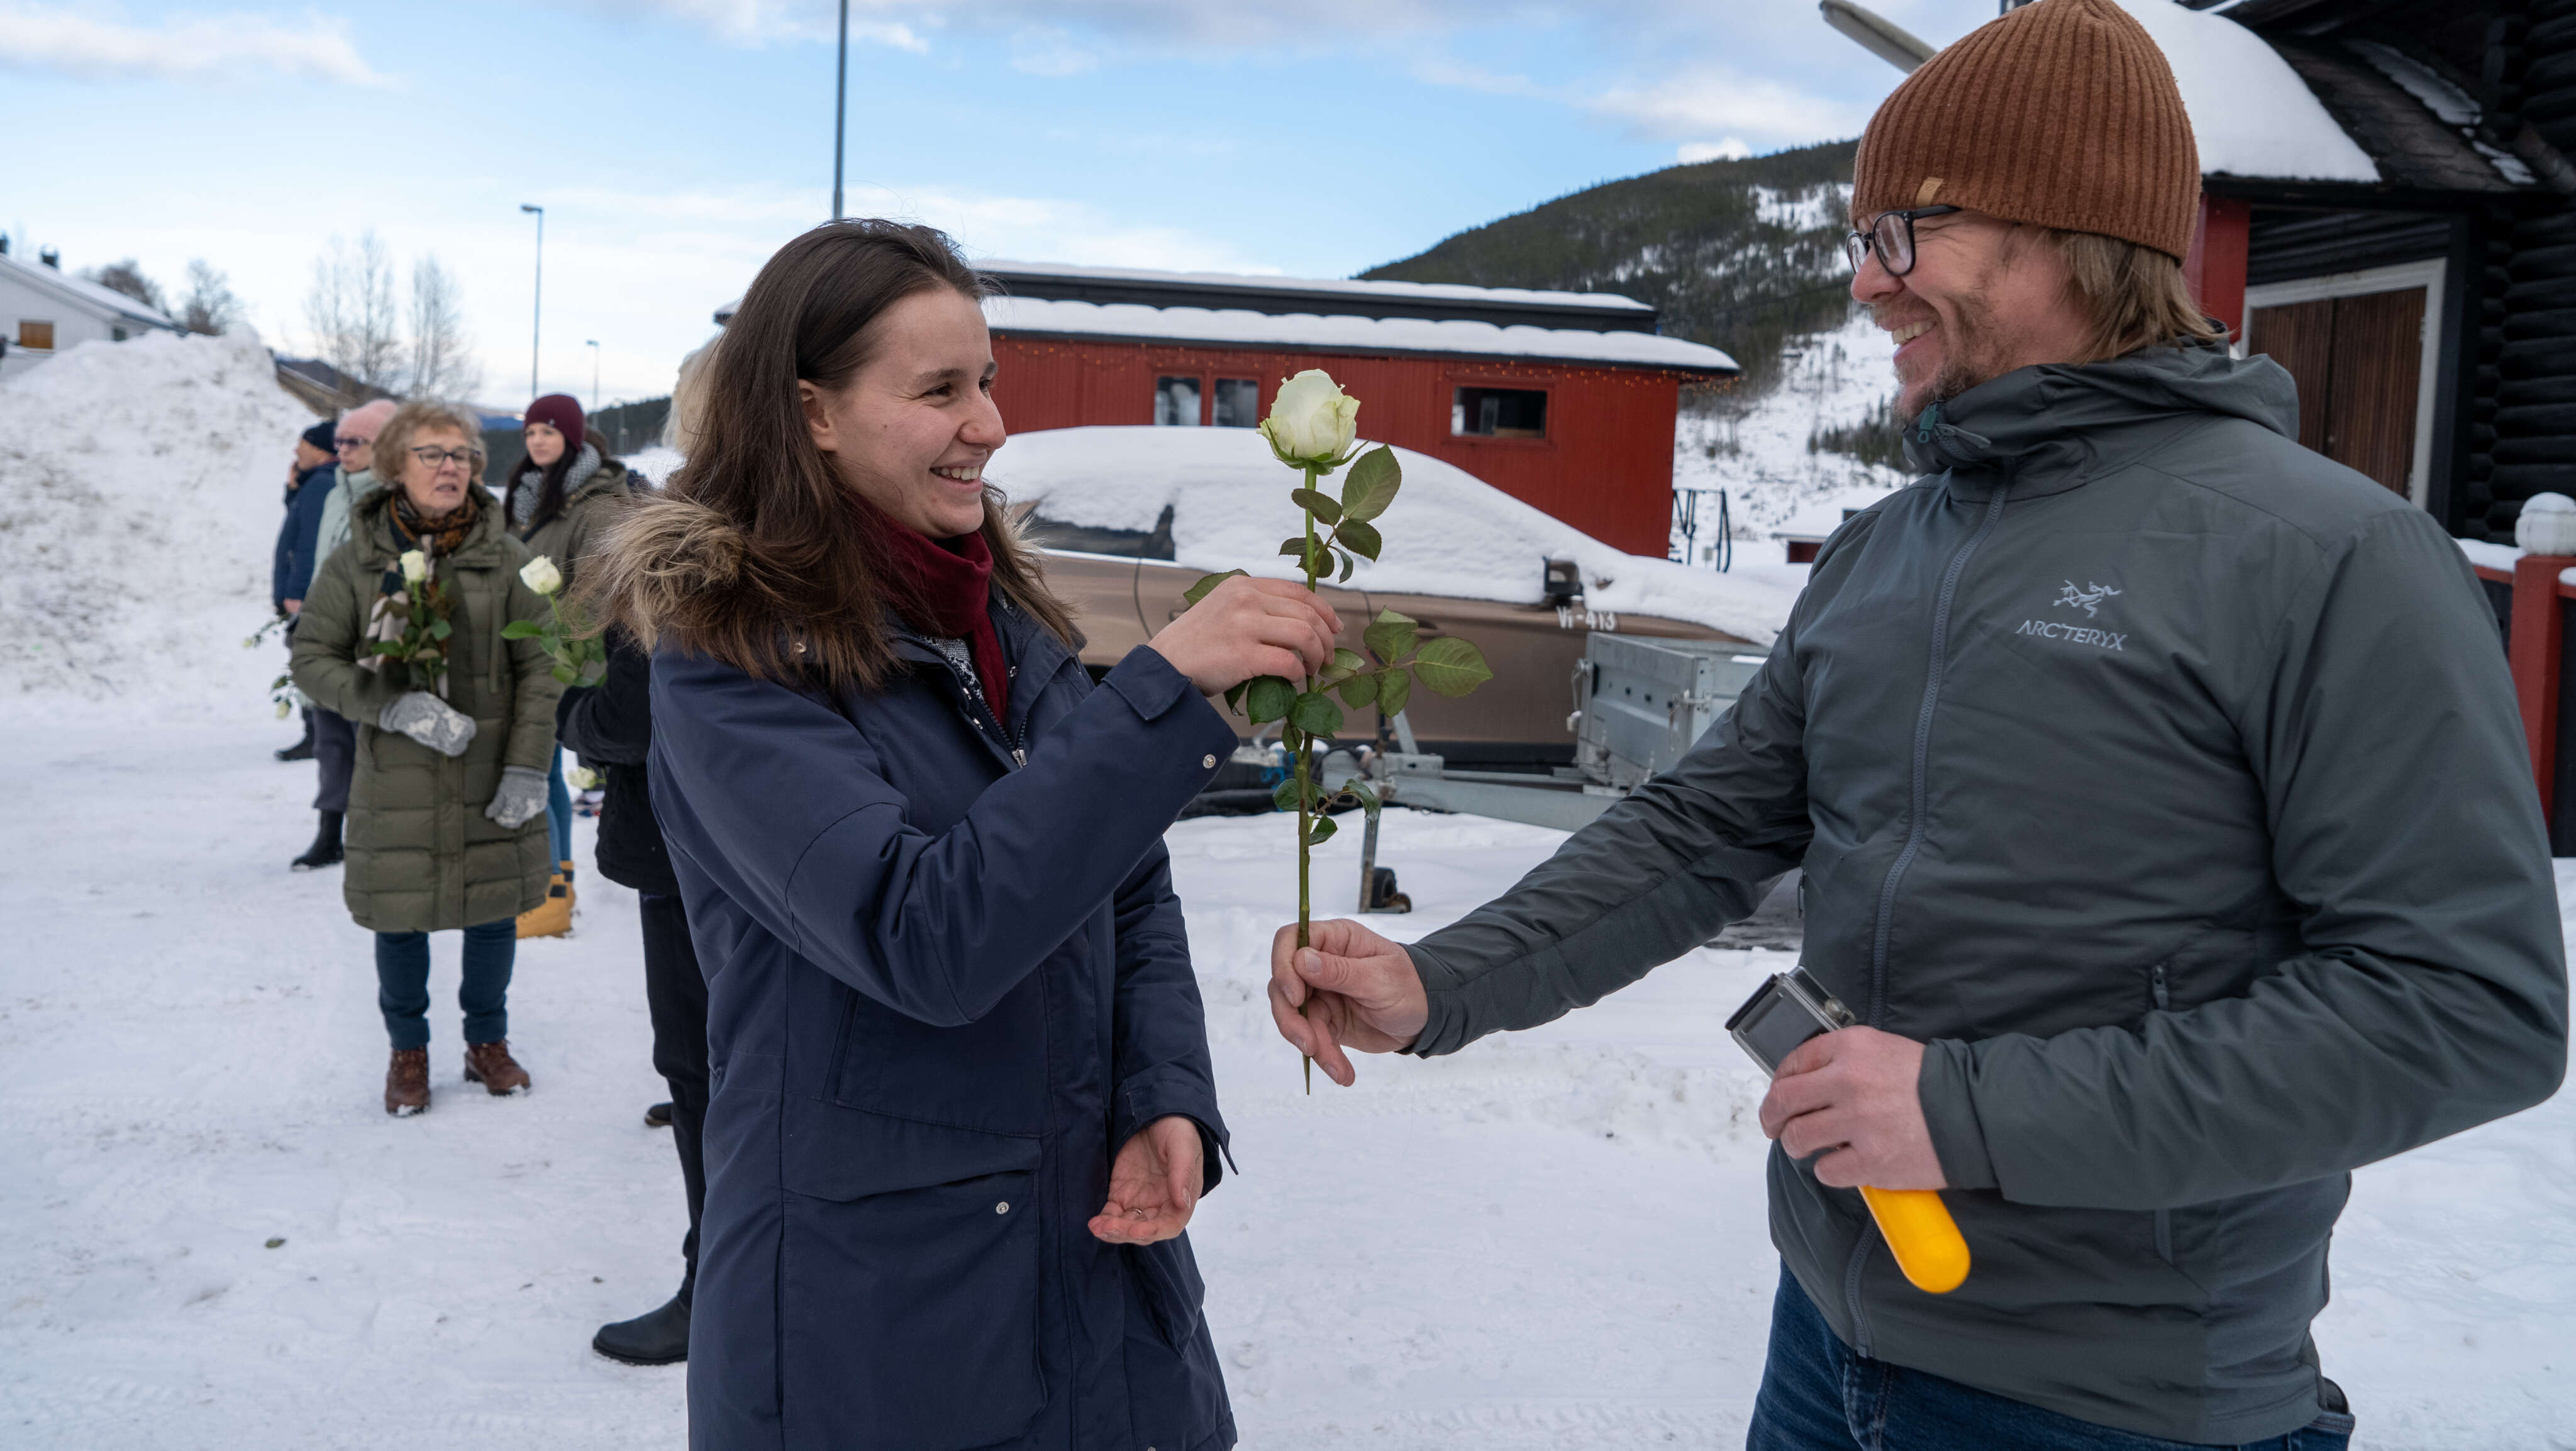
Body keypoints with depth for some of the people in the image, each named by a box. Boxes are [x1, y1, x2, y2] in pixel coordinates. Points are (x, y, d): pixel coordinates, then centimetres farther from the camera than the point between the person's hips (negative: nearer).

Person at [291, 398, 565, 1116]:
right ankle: (408, 1051, 32)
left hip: (489, 781, 1)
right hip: (395, 784, 0)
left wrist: (527, 767, -9)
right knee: (399, 917, 9)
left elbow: (537, 666, -2)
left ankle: (488, 1042, 34)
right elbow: (311, 657, -1)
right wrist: (396, 706, -17)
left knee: (494, 911, 11)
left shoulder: (504, 556, -3)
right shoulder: (358, 558, -3)